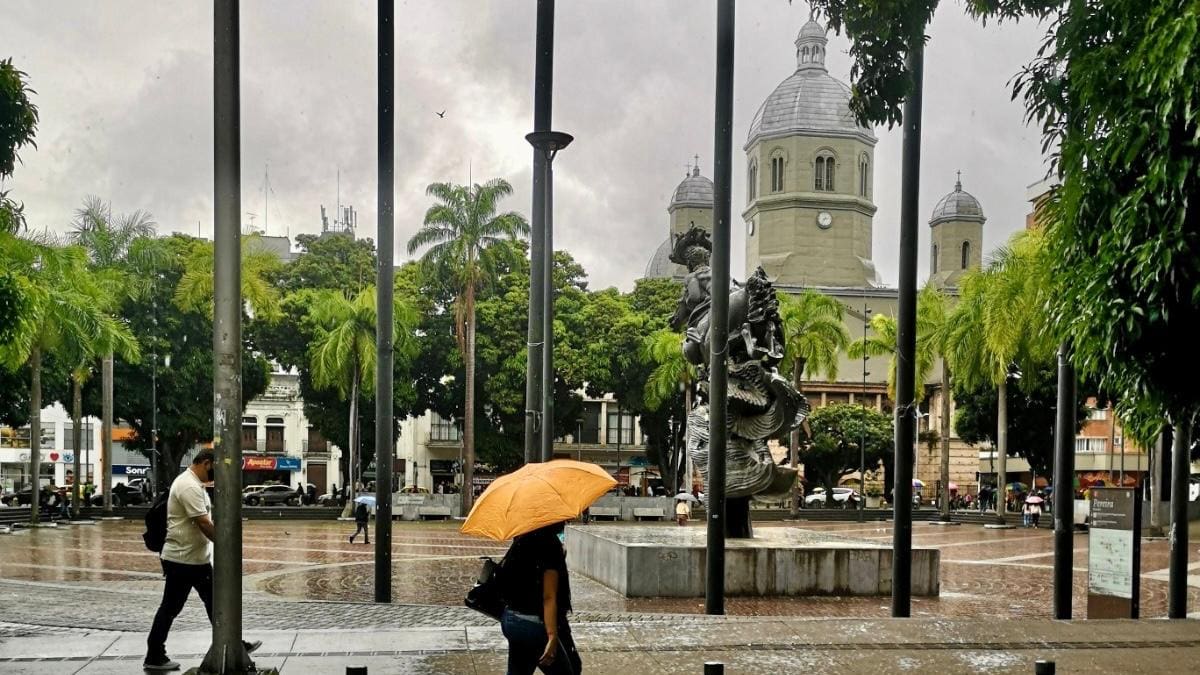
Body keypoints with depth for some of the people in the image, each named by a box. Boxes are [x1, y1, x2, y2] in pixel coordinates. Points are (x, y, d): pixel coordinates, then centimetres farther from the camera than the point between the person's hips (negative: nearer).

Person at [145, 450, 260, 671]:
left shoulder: (192, 483, 13)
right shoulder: (189, 486, -21)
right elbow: (203, 523, -24)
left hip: (197, 558, 10)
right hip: (183, 560, -10)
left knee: (214, 604, 13)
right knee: (170, 608, 1)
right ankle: (154, 657, 11)